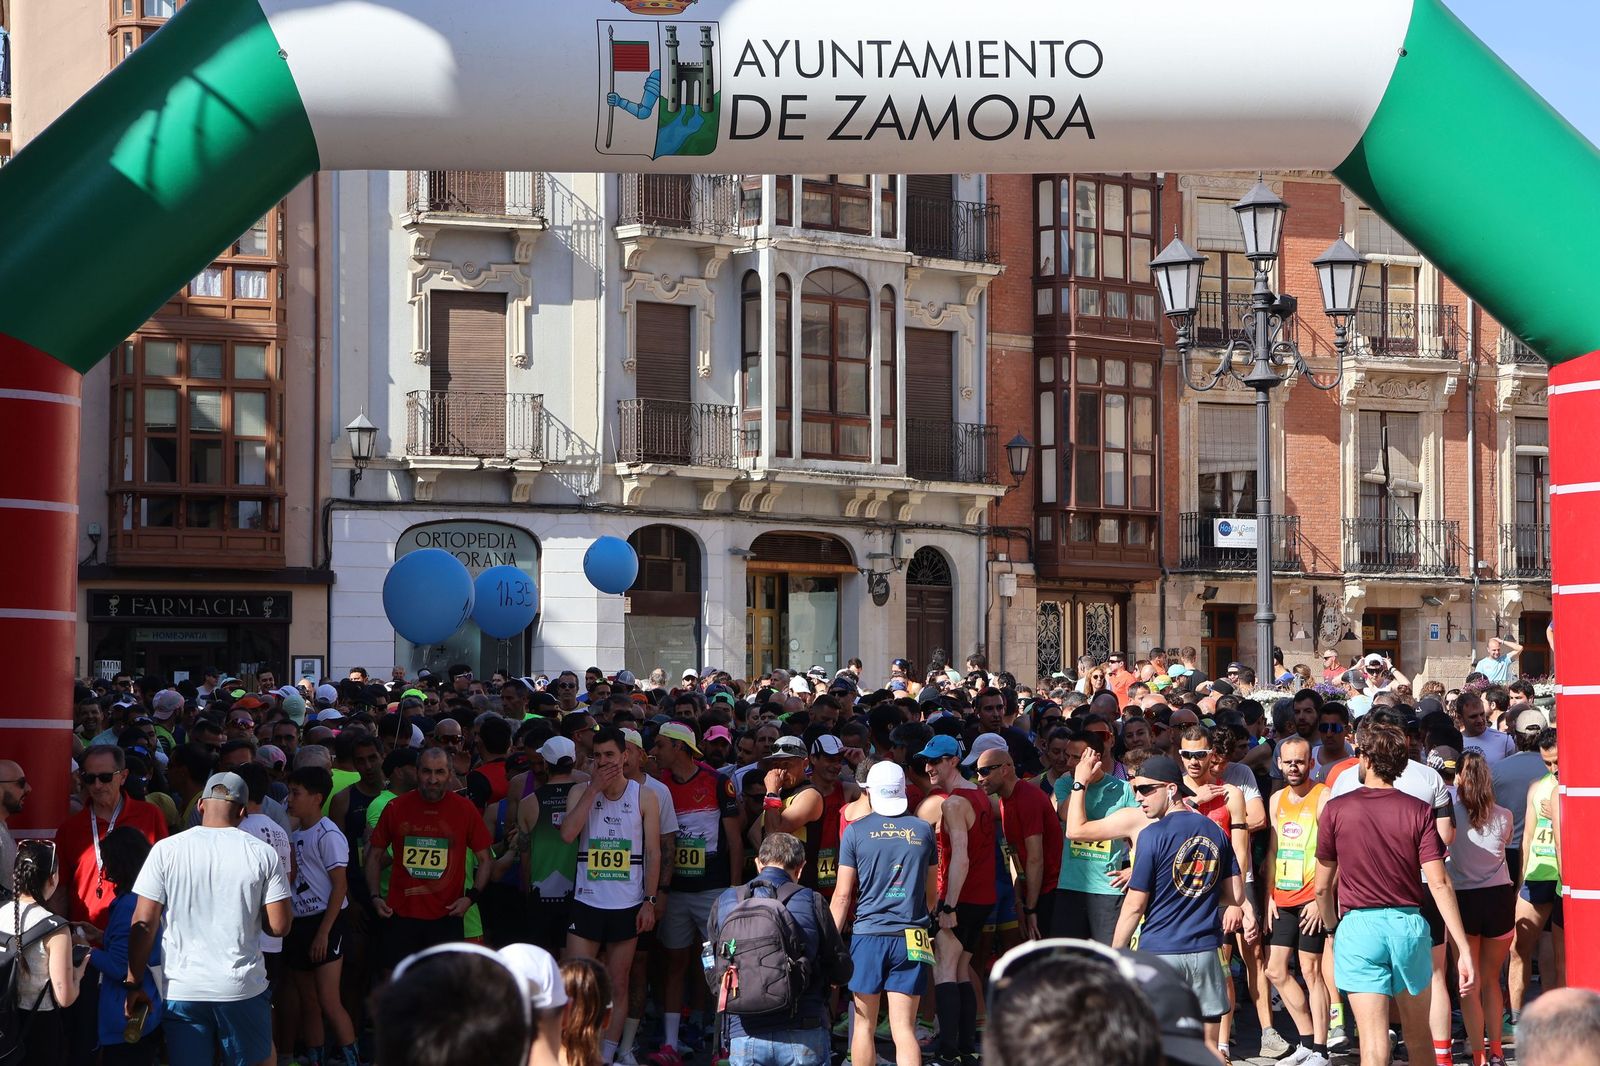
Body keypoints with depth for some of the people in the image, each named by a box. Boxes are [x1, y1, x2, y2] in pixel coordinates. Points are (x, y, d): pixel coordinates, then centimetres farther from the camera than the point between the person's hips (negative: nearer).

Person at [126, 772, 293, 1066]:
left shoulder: (166, 850, -4)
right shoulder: (263, 854, -4)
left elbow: (144, 923, -5)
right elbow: (279, 926, -5)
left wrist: (134, 983, 4)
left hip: (181, 989, 0)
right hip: (243, 987, 0)